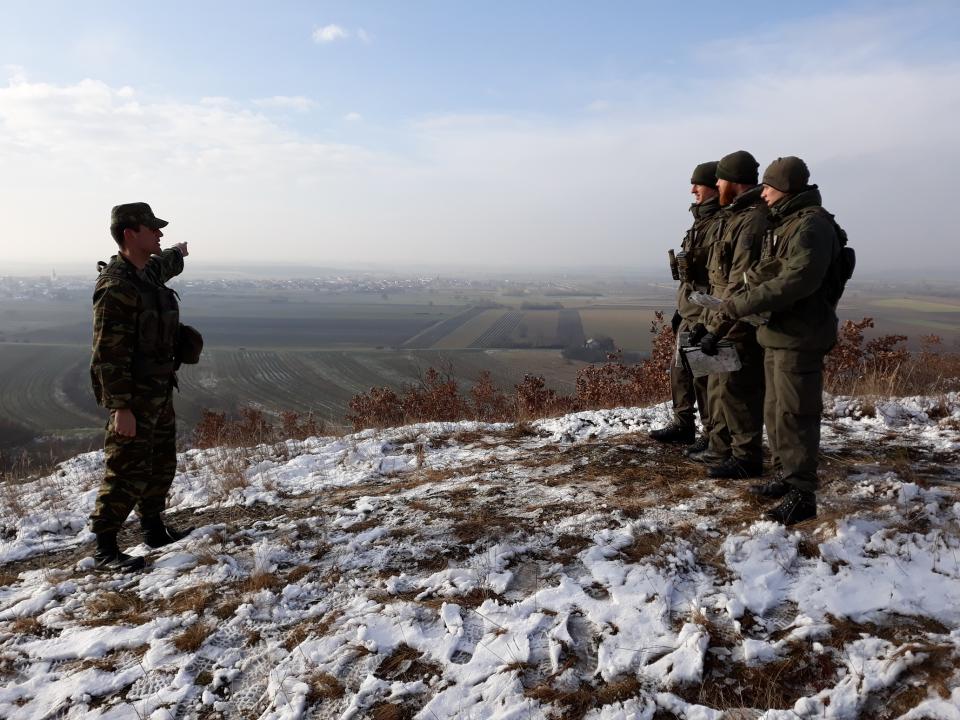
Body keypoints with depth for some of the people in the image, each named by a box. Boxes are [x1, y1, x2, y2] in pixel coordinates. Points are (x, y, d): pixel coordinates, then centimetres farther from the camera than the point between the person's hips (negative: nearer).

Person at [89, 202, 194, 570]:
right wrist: (121, 407, -26)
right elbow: (108, 353, -24)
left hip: (159, 391, 10)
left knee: (161, 464, 18)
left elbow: (163, 266, 36)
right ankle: (105, 549, 7)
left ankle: (154, 529, 32)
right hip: (133, 397, -10)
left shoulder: (148, 272, 8)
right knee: (127, 472, -4)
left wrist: (178, 254, 58)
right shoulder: (116, 287, -21)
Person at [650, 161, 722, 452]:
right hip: (689, 310, 10)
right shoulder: (701, 220, 17)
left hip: (707, 313, -10)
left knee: (703, 372, -4)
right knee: (679, 367, 15)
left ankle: (714, 434, 7)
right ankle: (682, 424, 26)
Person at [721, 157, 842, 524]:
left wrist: (744, 303, -22)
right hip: (777, 335, 10)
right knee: (775, 411, 16)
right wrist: (742, 298, 5)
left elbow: (797, 281, -26)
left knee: (794, 414, -6)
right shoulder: (783, 224, 17)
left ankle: (801, 495, 1)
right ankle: (785, 477, 29)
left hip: (799, 337, -10)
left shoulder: (811, 224, -14)